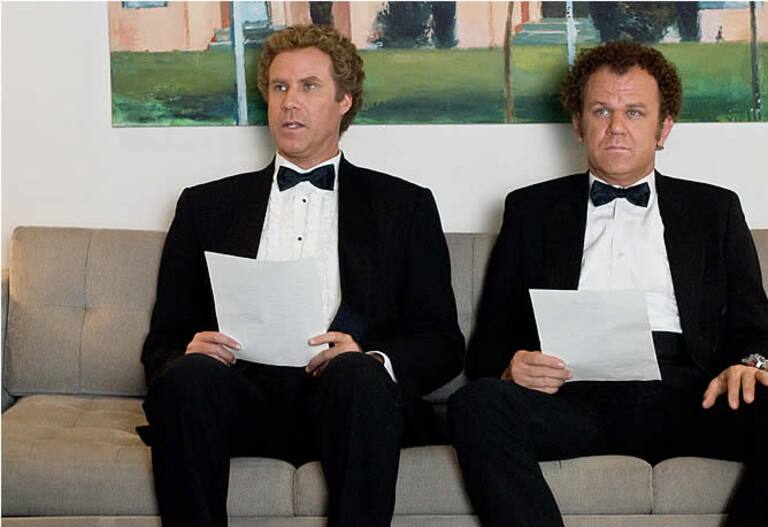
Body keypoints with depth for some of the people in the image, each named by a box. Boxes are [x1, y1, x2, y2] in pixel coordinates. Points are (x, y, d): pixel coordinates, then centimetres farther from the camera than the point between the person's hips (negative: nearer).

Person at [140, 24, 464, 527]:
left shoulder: (405, 205, 18)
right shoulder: (207, 205, 22)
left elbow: (442, 344, 10)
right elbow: (164, 340, 18)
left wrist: (369, 358, -12)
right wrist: (190, 350, -8)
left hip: (346, 392, -1)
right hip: (245, 390, 1)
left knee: (358, 375, -35)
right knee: (189, 374, -31)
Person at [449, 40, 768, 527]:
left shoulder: (714, 209, 23)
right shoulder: (532, 209, 22)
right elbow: (489, 341, 17)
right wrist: (509, 370, -8)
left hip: (683, 395, 0)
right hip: (574, 392, 0)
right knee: (475, 403, -32)